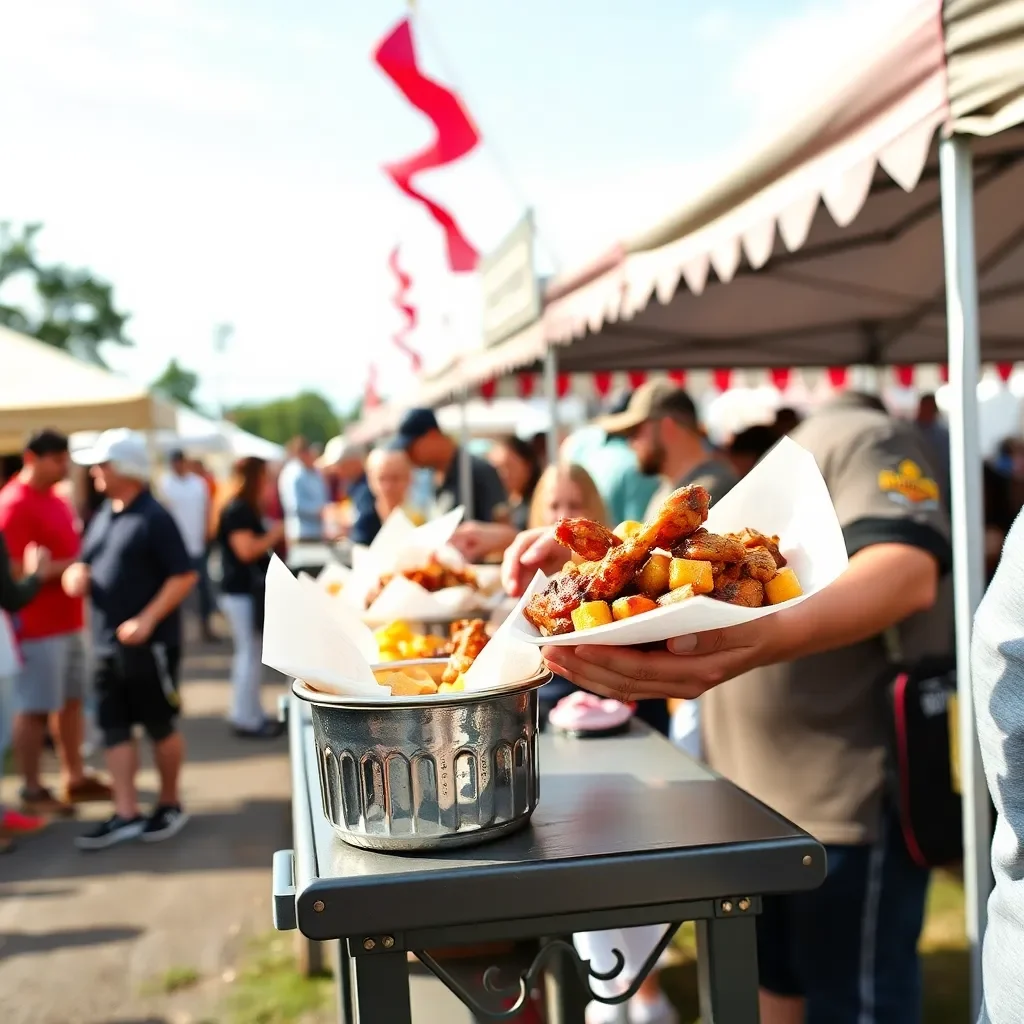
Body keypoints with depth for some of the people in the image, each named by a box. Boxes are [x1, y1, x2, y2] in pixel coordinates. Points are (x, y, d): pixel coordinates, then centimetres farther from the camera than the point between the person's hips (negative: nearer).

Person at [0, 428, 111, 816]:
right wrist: (70, 566, -20)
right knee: (34, 709, 0)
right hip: (37, 626, -9)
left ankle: (75, 777, 25)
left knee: (72, 701, 15)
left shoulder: (56, 500, 14)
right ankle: (32, 790, 10)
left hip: (68, 620, 9)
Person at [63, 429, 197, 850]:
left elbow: (184, 575, -16)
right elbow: (89, 565, 19)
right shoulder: (103, 515, 10)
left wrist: (147, 620, -22)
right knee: (114, 727, 7)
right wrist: (77, 574, -4)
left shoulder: (153, 518, -13)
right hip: (107, 644, 8)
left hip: (150, 644, -8)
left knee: (160, 726, 6)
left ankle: (170, 805, 21)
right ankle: (126, 814, 14)